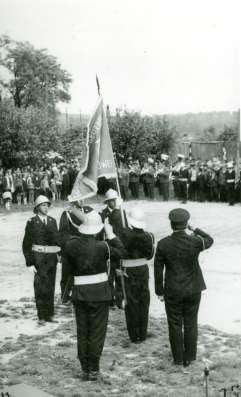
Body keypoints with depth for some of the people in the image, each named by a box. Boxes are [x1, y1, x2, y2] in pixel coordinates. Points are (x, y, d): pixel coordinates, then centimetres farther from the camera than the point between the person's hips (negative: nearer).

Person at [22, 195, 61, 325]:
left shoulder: (52, 221, 11)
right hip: (39, 257, -4)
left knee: (50, 286, 10)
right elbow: (26, 244, -2)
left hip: (52, 257, 4)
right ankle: (41, 316, 6)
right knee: (40, 287, -3)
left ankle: (49, 314, 20)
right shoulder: (32, 222, -2)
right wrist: (30, 263, -8)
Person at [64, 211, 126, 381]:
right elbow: (121, 252, -2)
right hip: (99, 292, -3)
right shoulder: (102, 246, -16)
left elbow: (70, 268, 4)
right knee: (97, 332, 9)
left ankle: (85, 369, 23)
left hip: (79, 292, 3)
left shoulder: (71, 245, -8)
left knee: (82, 332, 15)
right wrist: (110, 234, 3)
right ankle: (93, 369, 14)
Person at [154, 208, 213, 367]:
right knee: (190, 324, 15)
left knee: (175, 325, 13)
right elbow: (209, 240, 9)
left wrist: (160, 291, 5)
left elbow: (158, 269, -5)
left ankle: (178, 358, 24)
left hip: (172, 291, 0)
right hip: (193, 290, 0)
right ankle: (189, 357, 25)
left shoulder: (163, 244, -13)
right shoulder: (195, 242, -15)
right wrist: (195, 229, 12)